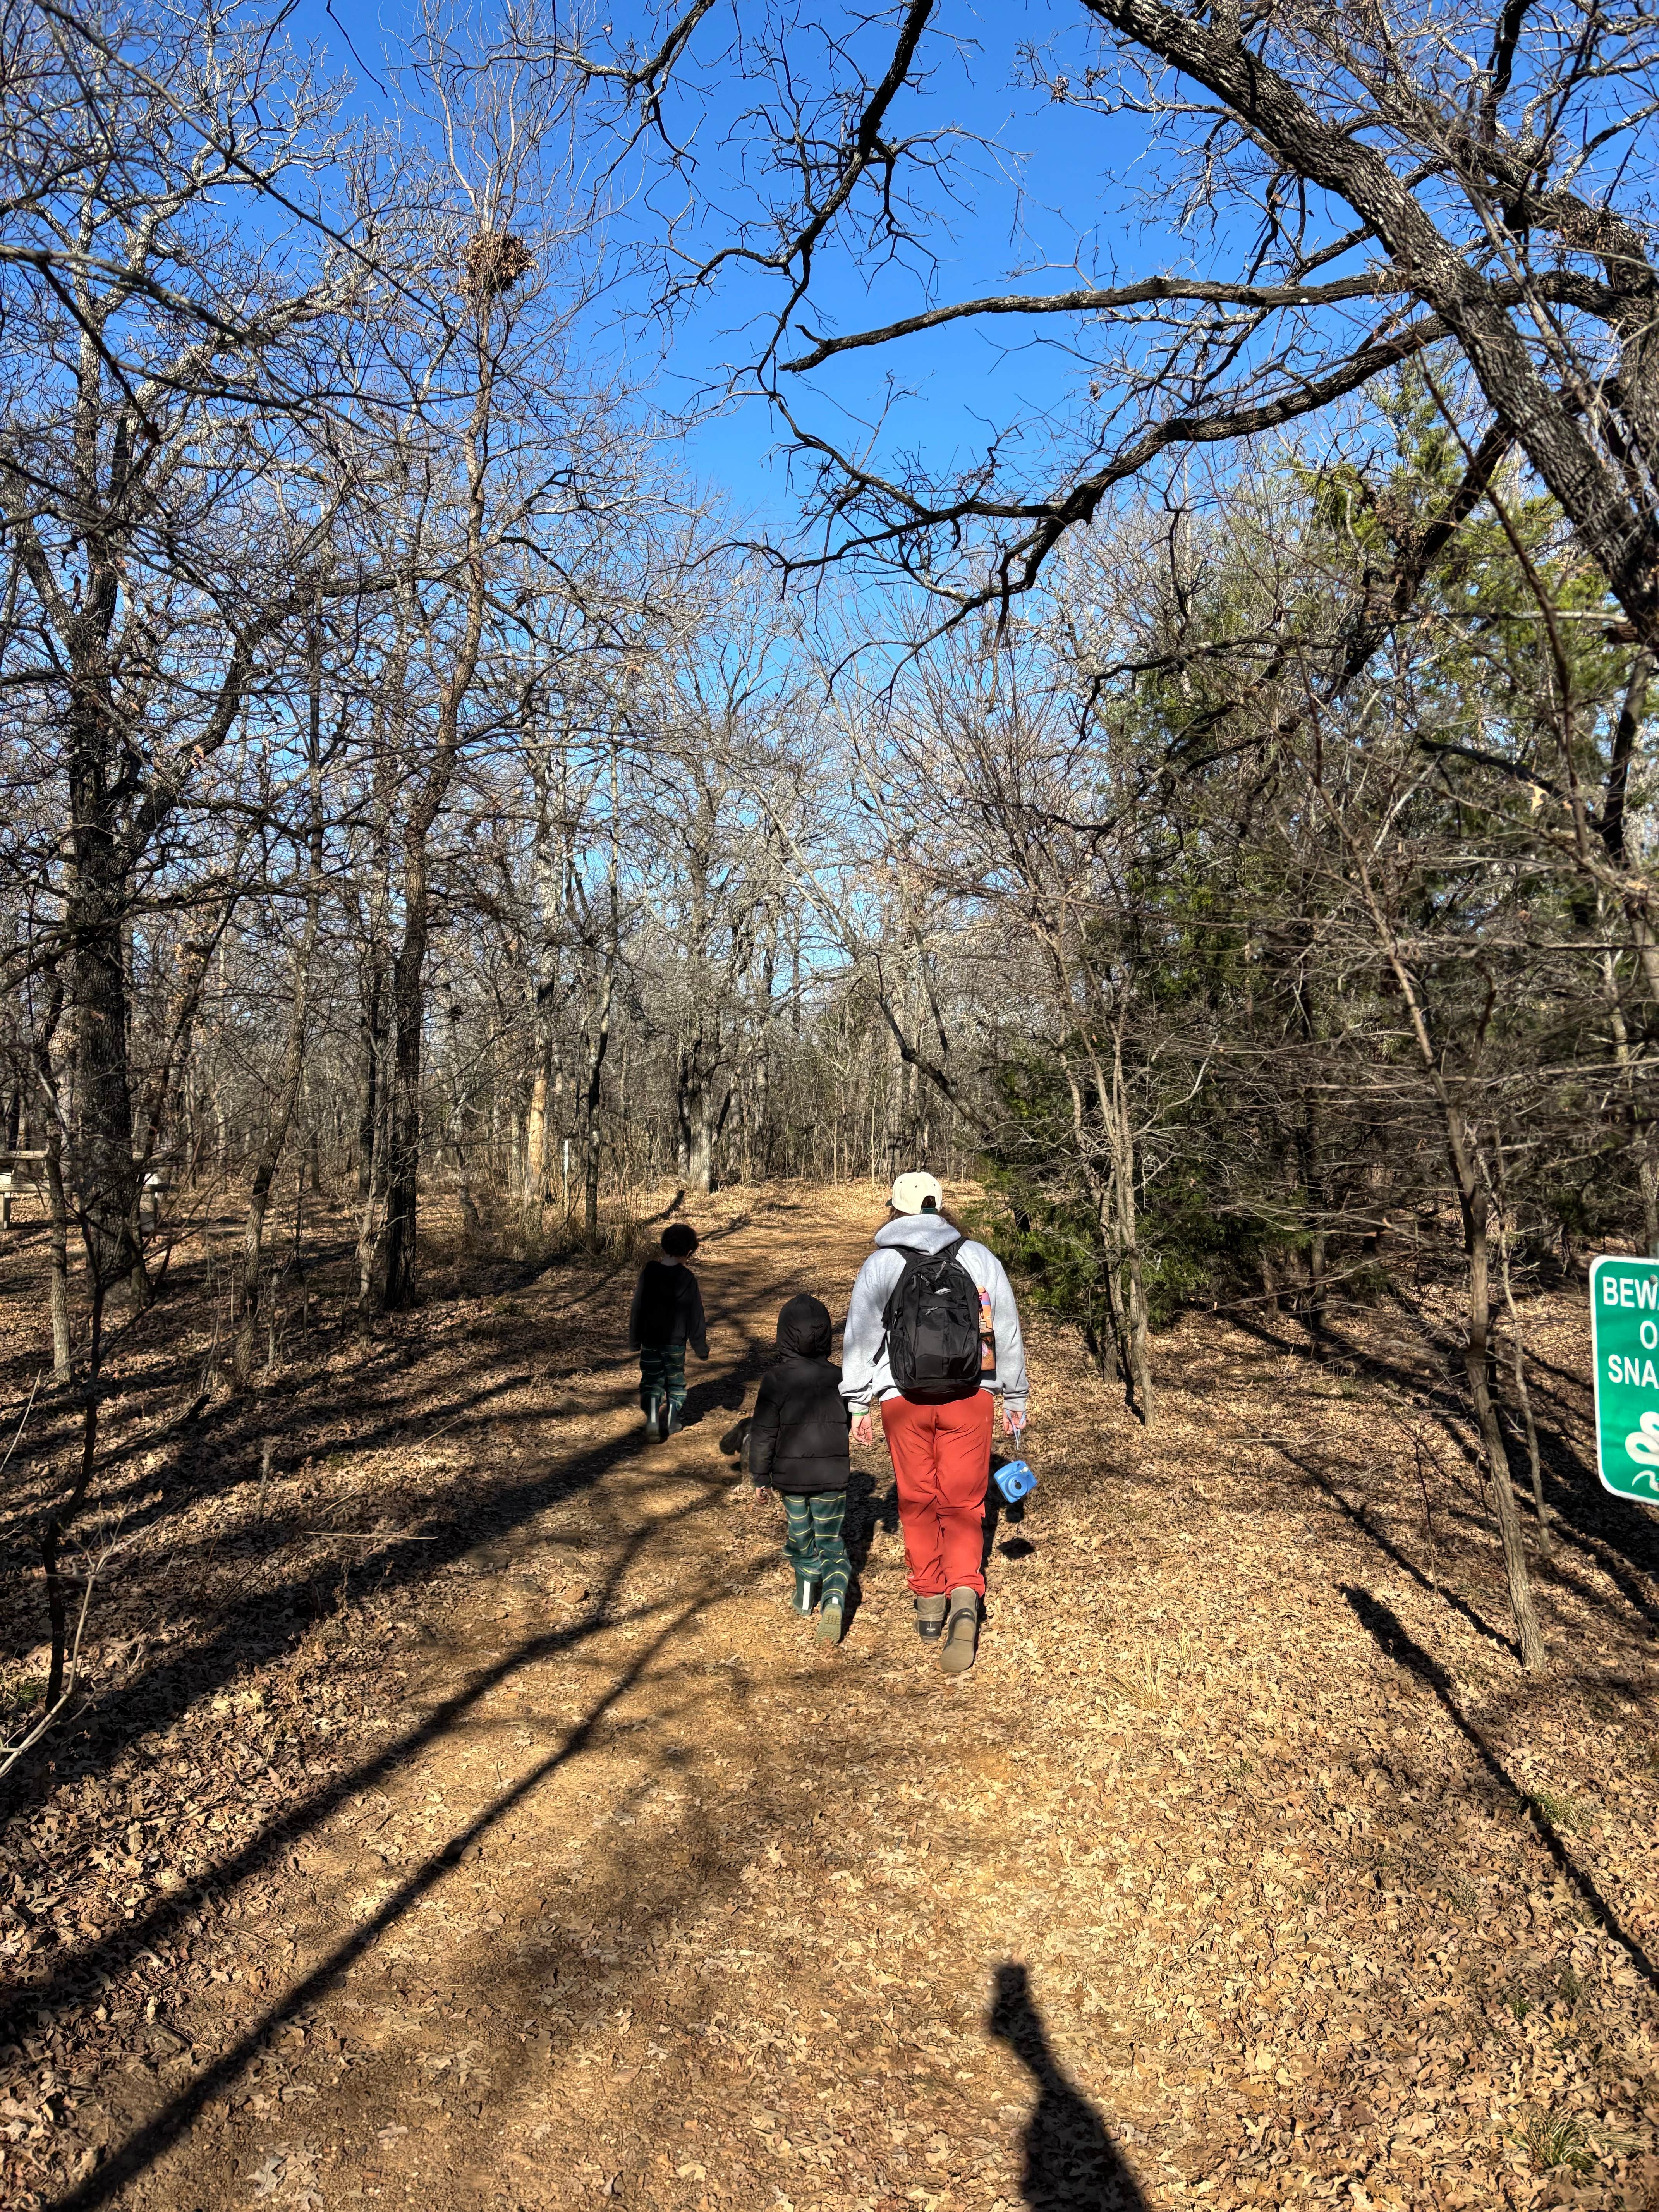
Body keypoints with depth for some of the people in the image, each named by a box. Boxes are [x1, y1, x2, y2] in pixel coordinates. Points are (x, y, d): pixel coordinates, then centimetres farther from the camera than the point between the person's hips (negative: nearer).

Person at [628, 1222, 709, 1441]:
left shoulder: (649, 1272, -7)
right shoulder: (688, 1279, -12)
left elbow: (637, 1309, -2)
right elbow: (696, 1317, -7)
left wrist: (634, 1341, 8)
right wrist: (701, 1347, 3)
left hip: (650, 1341, 1)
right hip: (676, 1342, -1)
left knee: (651, 1382, 9)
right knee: (676, 1382, 18)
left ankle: (652, 1421, -10)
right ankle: (671, 1423, 19)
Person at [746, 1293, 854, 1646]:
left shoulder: (775, 1380, -14)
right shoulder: (839, 1379, -6)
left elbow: (763, 1434, -9)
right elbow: (852, 1424, 9)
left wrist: (760, 1475, 3)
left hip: (790, 1476, -1)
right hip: (832, 1475, 1)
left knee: (800, 1533, 22)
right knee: (831, 1541, 9)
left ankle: (806, 1593, 36)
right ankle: (834, 1596, -14)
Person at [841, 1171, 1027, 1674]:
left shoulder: (879, 1265, -1)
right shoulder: (980, 1258, 3)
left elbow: (860, 1338, 1)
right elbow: (1007, 1332, 8)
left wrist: (857, 1406, 10)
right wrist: (1015, 1398, 18)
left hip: (904, 1401, 0)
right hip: (969, 1398, 0)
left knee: (918, 1501, 14)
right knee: (963, 1502, 5)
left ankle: (930, 1606, 22)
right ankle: (965, 1598, -16)